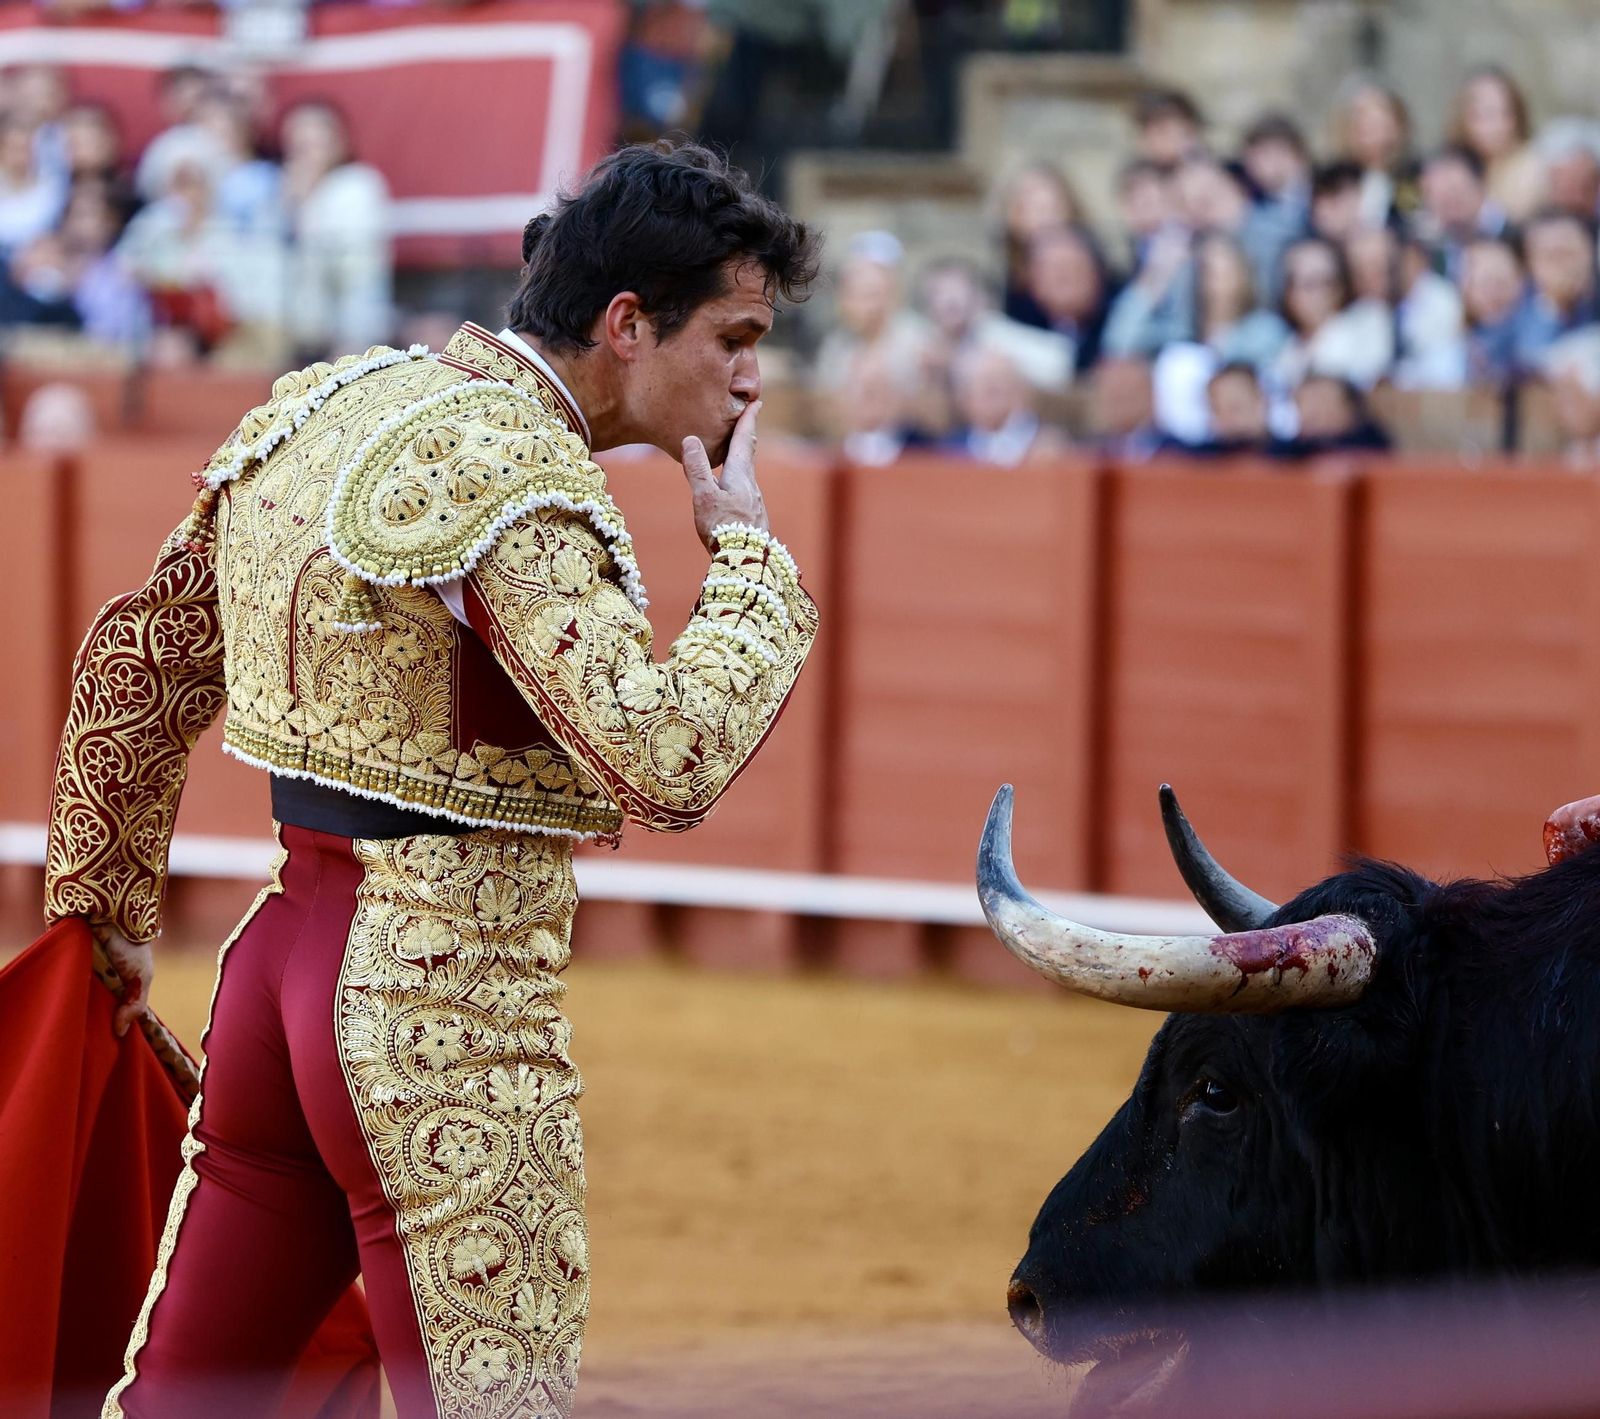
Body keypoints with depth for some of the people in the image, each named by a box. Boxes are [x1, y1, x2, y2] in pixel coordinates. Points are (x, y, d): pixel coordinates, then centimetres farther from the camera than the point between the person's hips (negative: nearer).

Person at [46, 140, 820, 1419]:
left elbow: (141, 659, 20)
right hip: (451, 1010, -9)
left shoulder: (323, 408, 10)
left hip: (288, 949, 9)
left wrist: (103, 906, 30)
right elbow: (667, 764, -28)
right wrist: (746, 554, -14)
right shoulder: (515, 483, -18)